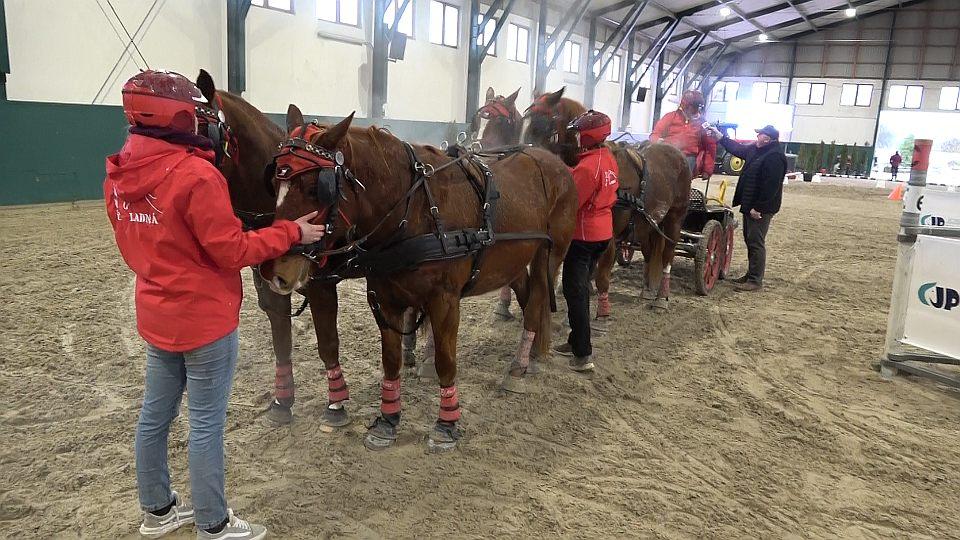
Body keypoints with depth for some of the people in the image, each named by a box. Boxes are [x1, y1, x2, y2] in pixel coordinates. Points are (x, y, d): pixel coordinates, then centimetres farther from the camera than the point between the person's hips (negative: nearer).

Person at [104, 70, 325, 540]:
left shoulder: (118, 175, 2)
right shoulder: (196, 175, -24)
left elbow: (135, 247, 11)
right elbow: (232, 250, -20)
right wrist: (292, 232, -11)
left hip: (155, 315, 8)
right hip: (206, 319, -8)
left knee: (155, 414, 19)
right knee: (207, 423, 5)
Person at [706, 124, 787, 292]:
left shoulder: (775, 157, -19)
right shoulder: (755, 149, 11)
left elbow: (770, 186, -24)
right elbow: (738, 149, 27)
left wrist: (758, 208, -24)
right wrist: (720, 137, 24)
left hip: (761, 208, -10)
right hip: (750, 205, 10)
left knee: (756, 242, -7)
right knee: (750, 240, 16)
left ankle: (755, 281, -1)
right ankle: (751, 275, 26)